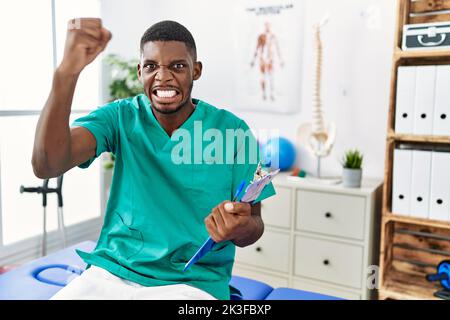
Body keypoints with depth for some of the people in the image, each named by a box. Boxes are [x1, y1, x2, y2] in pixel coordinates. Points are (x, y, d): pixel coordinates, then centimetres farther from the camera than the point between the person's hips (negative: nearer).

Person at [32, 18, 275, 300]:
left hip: (194, 282, -1)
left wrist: (242, 228, -24)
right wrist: (68, 71, -29)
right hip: (111, 272, 2)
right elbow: (47, 166, -16)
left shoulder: (232, 131, -3)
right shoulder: (120, 118, 0)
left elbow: (255, 223, 1)